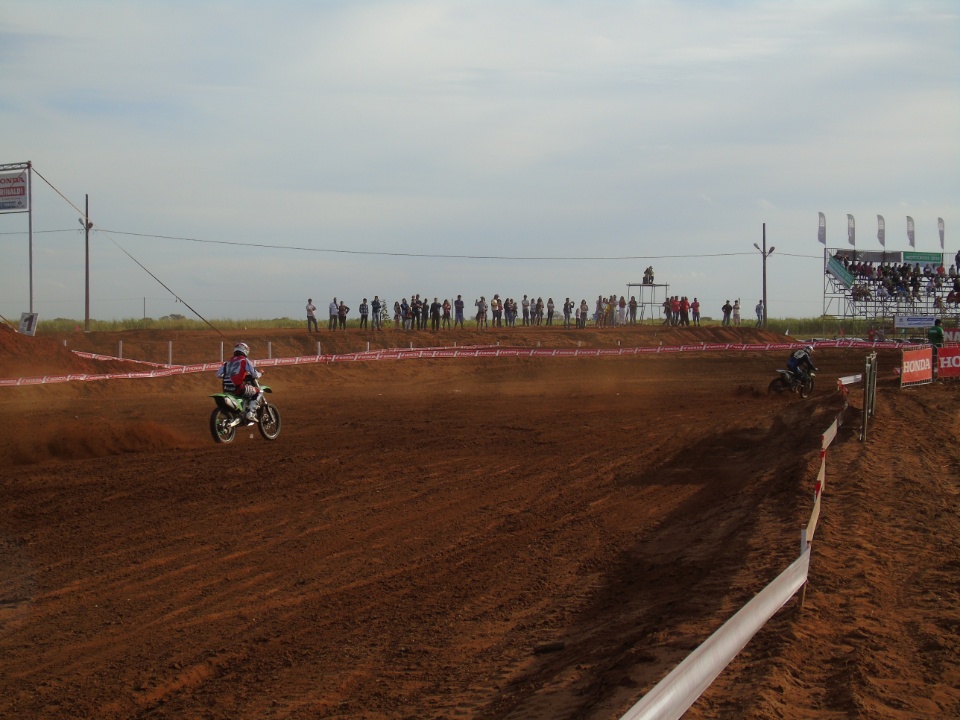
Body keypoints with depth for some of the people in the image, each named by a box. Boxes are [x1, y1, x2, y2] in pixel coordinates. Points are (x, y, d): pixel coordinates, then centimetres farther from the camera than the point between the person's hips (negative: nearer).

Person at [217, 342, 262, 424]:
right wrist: (260, 373, 16)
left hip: (227, 389, 7)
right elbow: (254, 374, -6)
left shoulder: (229, 362, 18)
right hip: (239, 388, -7)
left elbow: (218, 374, 14)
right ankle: (250, 413, -6)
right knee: (257, 392, 10)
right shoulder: (245, 361, 0)